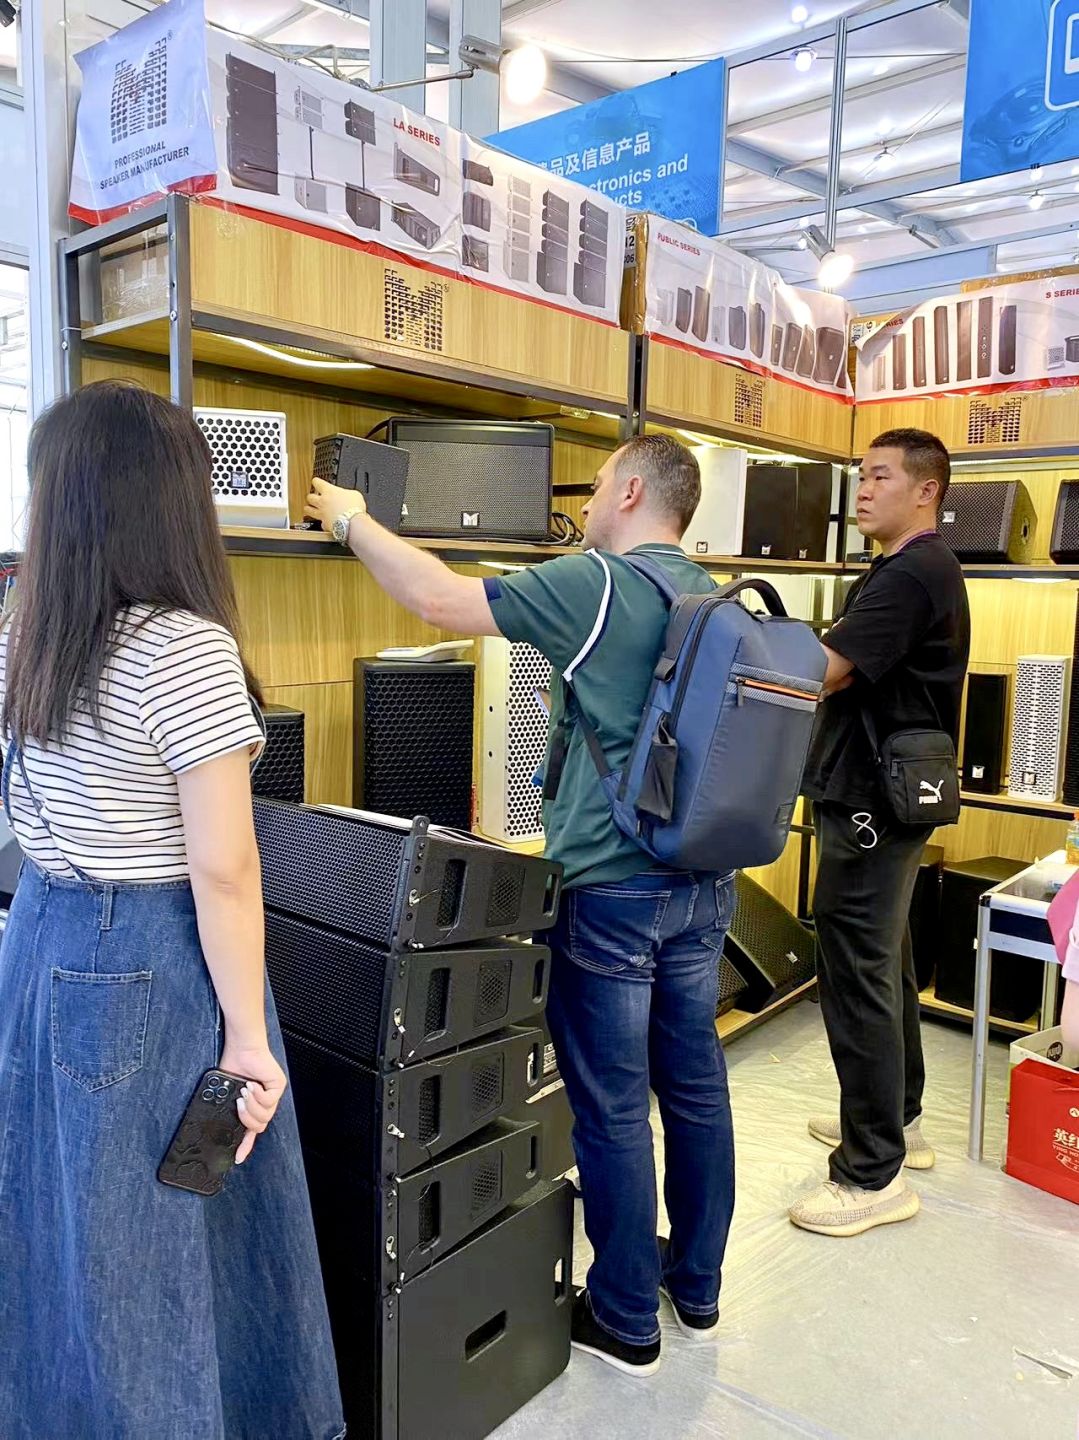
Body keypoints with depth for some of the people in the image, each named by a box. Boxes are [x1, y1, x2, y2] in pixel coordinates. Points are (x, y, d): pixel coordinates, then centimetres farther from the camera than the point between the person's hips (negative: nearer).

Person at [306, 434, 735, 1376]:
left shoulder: (596, 584, -14)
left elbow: (442, 600, -15)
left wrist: (351, 521, -1)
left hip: (613, 889, -8)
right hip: (705, 884, 8)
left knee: (612, 1107, 6)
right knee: (696, 1087, 18)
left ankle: (625, 1322, 23)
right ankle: (697, 1287, 36)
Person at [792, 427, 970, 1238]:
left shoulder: (912, 575, -17)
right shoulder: (911, 571, 18)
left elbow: (821, 675, -23)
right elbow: (845, 668, 14)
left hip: (873, 800, -11)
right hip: (884, 794, 11)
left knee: (859, 978, -5)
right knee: (885, 965, 19)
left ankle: (875, 1176, 5)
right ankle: (898, 1120, 35)